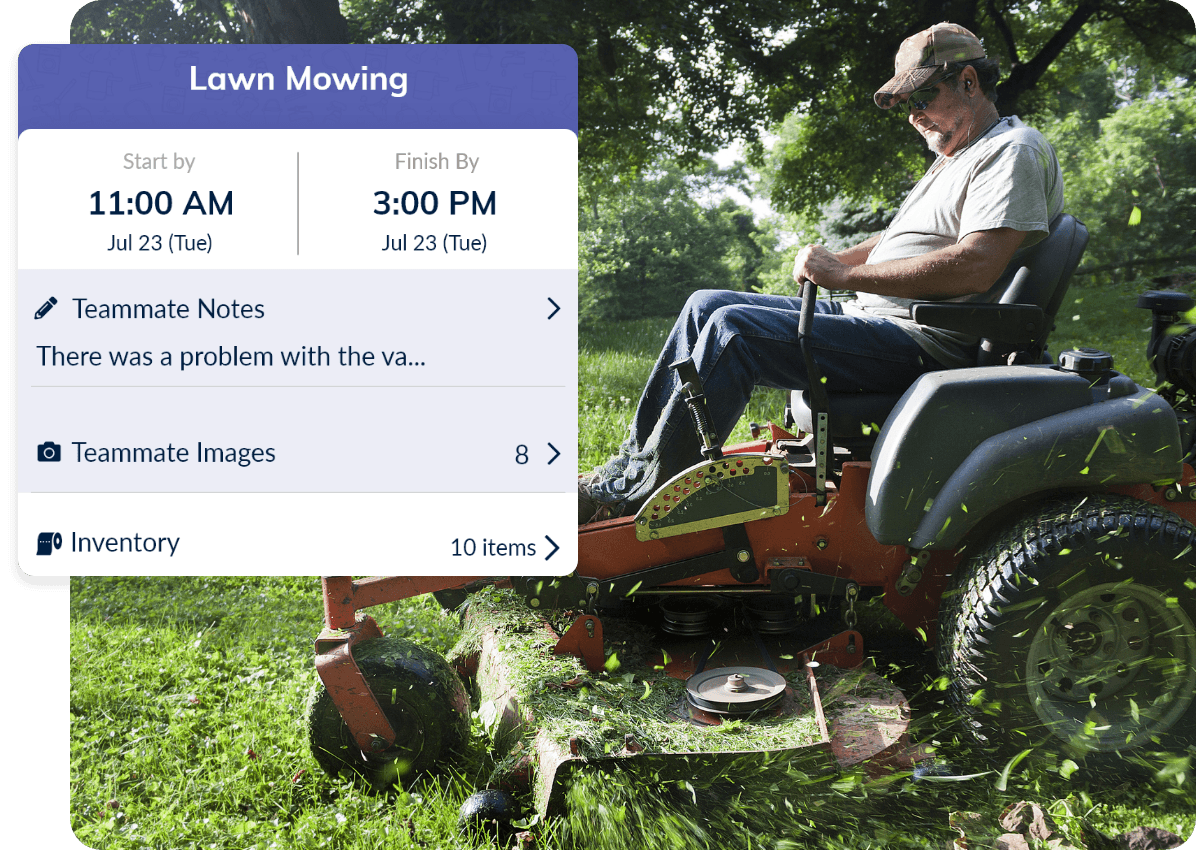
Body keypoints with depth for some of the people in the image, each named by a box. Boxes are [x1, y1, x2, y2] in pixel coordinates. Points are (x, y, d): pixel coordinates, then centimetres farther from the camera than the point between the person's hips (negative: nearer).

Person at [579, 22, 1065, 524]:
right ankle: (633, 461, 3)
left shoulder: (1014, 151, -9)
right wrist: (832, 262, 4)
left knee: (734, 330, -25)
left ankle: (641, 494, -18)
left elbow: (976, 267, -24)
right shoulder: (953, 158, 24)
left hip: (927, 343, -11)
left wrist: (846, 275, -21)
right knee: (707, 306, 5)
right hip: (870, 316, 11)